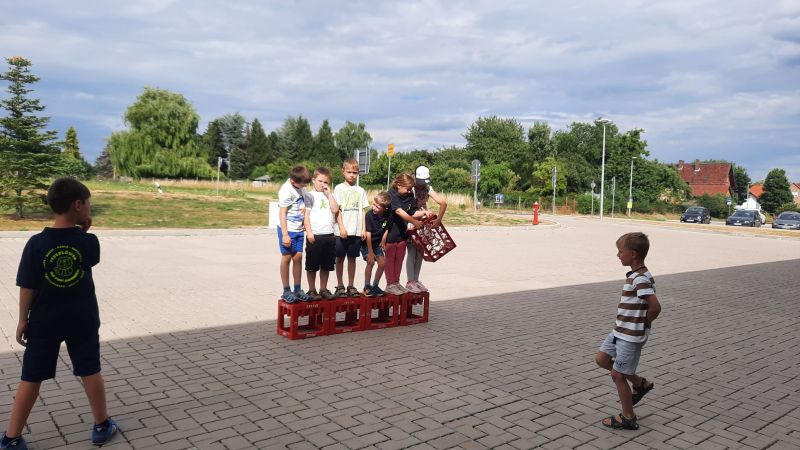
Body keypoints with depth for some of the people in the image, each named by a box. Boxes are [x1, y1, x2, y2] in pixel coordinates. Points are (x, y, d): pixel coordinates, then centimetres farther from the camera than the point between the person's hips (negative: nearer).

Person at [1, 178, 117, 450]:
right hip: (82, 320, 0)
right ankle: (102, 426, 24)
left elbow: (27, 287, -8)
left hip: (44, 320, 0)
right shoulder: (89, 241, -12)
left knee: (31, 379, 11)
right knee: (90, 372, 12)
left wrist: (23, 320, 1)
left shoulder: (36, 243, -12)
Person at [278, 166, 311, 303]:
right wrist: (285, 234, -17)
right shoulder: (286, 191, -16)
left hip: (299, 229, 6)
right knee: (286, 258, 3)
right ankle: (286, 291, 12)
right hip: (288, 230, -6)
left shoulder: (300, 187, 4)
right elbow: (282, 213, -16)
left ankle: (297, 289, 16)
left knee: (298, 257, 7)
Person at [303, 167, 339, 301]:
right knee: (312, 265, 3)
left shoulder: (328, 196, 13)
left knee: (326, 265, 11)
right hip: (315, 235, -5)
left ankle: (323, 289, 22)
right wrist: (309, 232, -13)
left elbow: (335, 209, -2)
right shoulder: (310, 195, 0)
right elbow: (306, 215, -6)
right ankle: (312, 290, 14)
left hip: (329, 235, 5)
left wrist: (328, 193, -2)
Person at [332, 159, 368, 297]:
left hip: (356, 231, 3)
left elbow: (363, 210, 10)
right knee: (340, 258, 4)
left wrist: (363, 229, 3)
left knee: (352, 258, 9)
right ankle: (340, 286, 14)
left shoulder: (360, 190, 10)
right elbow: (337, 210, -4)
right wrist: (342, 227, -12)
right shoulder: (339, 188, 1)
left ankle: (351, 286, 17)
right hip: (342, 231, -2)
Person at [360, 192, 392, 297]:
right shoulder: (369, 215, -25)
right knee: (371, 262, -18)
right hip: (366, 243, -4)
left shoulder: (387, 215, -14)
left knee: (382, 263, -3)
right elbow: (368, 234, -23)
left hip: (377, 243, 4)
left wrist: (383, 241, -1)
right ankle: (367, 287, -4)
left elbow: (387, 228, 5)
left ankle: (375, 286, 14)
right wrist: (370, 252, -22)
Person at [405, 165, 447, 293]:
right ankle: (410, 281, 4)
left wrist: (438, 219, -15)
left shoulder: (428, 188, -1)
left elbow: (443, 202, -8)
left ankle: (416, 280, 18)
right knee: (412, 253, -4)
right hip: (410, 224, -5)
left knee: (420, 253, 8)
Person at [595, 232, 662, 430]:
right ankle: (640, 383, 29)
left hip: (631, 336, -10)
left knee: (617, 375, 2)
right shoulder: (636, 275, 7)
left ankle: (628, 418, 18)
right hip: (620, 331, 10)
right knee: (601, 358, 18)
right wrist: (638, 324, 13)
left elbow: (655, 306, -30)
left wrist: (643, 324, -13)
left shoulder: (641, 279, -23)